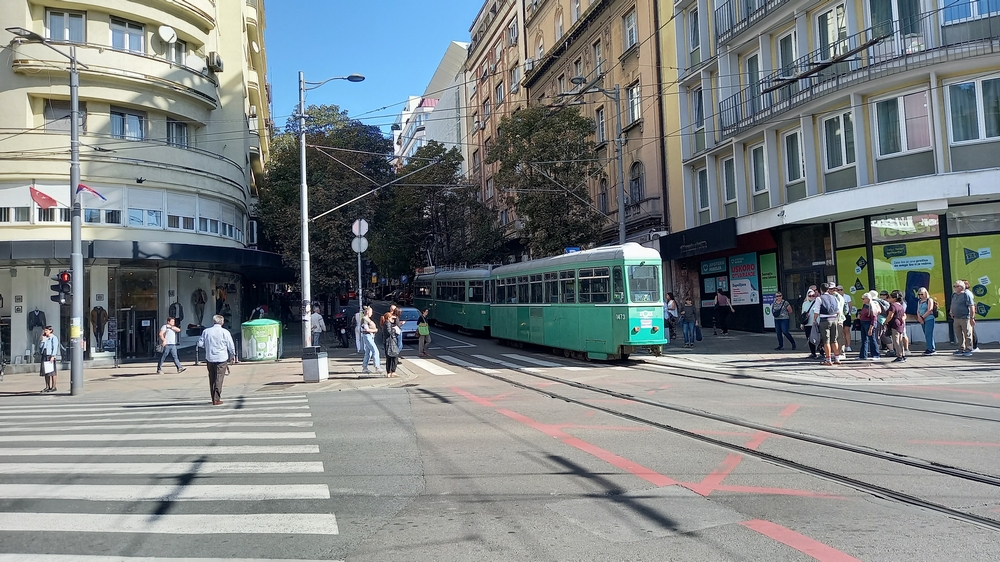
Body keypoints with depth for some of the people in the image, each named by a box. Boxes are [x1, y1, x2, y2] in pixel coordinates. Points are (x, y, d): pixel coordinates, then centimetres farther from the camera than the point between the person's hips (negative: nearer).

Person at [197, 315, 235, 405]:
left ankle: (214, 398, 20)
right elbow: (231, 346, -4)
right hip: (221, 358, -3)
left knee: (212, 379, 14)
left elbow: (200, 344, 1)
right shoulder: (225, 332, -6)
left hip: (209, 358, 3)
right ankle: (216, 399, -4)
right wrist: (232, 356, 12)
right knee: (219, 379, 0)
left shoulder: (206, 331, 1)